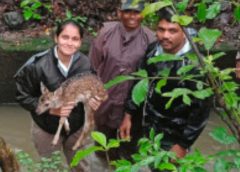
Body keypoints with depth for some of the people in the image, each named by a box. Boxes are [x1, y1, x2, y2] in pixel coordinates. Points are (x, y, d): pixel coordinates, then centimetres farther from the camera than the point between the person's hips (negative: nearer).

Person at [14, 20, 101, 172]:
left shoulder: (85, 63, -13)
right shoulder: (38, 65, -23)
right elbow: (23, 96, -14)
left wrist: (92, 100, -17)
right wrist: (50, 109, -25)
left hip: (76, 127, 3)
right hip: (47, 128, -3)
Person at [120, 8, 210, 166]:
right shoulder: (153, 50, -8)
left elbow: (201, 109, -20)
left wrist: (183, 145, -18)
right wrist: (129, 115, 7)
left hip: (175, 136, -5)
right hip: (150, 127, 5)